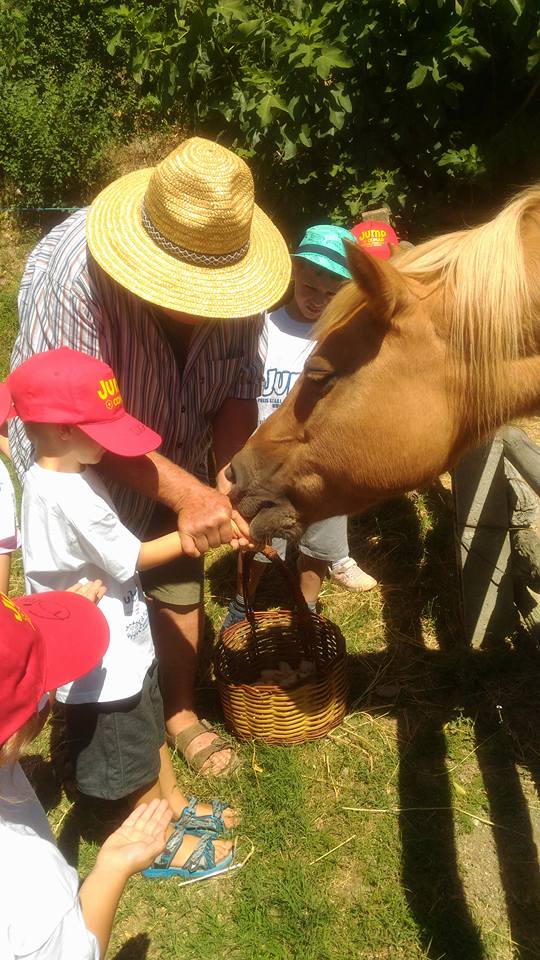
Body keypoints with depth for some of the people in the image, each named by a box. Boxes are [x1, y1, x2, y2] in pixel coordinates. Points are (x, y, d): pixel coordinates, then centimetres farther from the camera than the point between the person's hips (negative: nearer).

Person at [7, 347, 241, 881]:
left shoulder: (50, 478, -2)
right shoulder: (71, 498, -33)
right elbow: (132, 558, -22)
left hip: (122, 643, 9)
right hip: (104, 660, -9)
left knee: (151, 728, 27)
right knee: (132, 753, 14)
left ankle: (174, 803, 49)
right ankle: (163, 844, 36)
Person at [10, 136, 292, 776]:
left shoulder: (231, 271, -22)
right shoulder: (69, 270, -35)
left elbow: (238, 386, -15)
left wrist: (225, 482, -31)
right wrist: (185, 491, -41)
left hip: (178, 470, 4)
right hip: (79, 476, -3)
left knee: (179, 591, 16)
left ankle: (179, 711, 42)